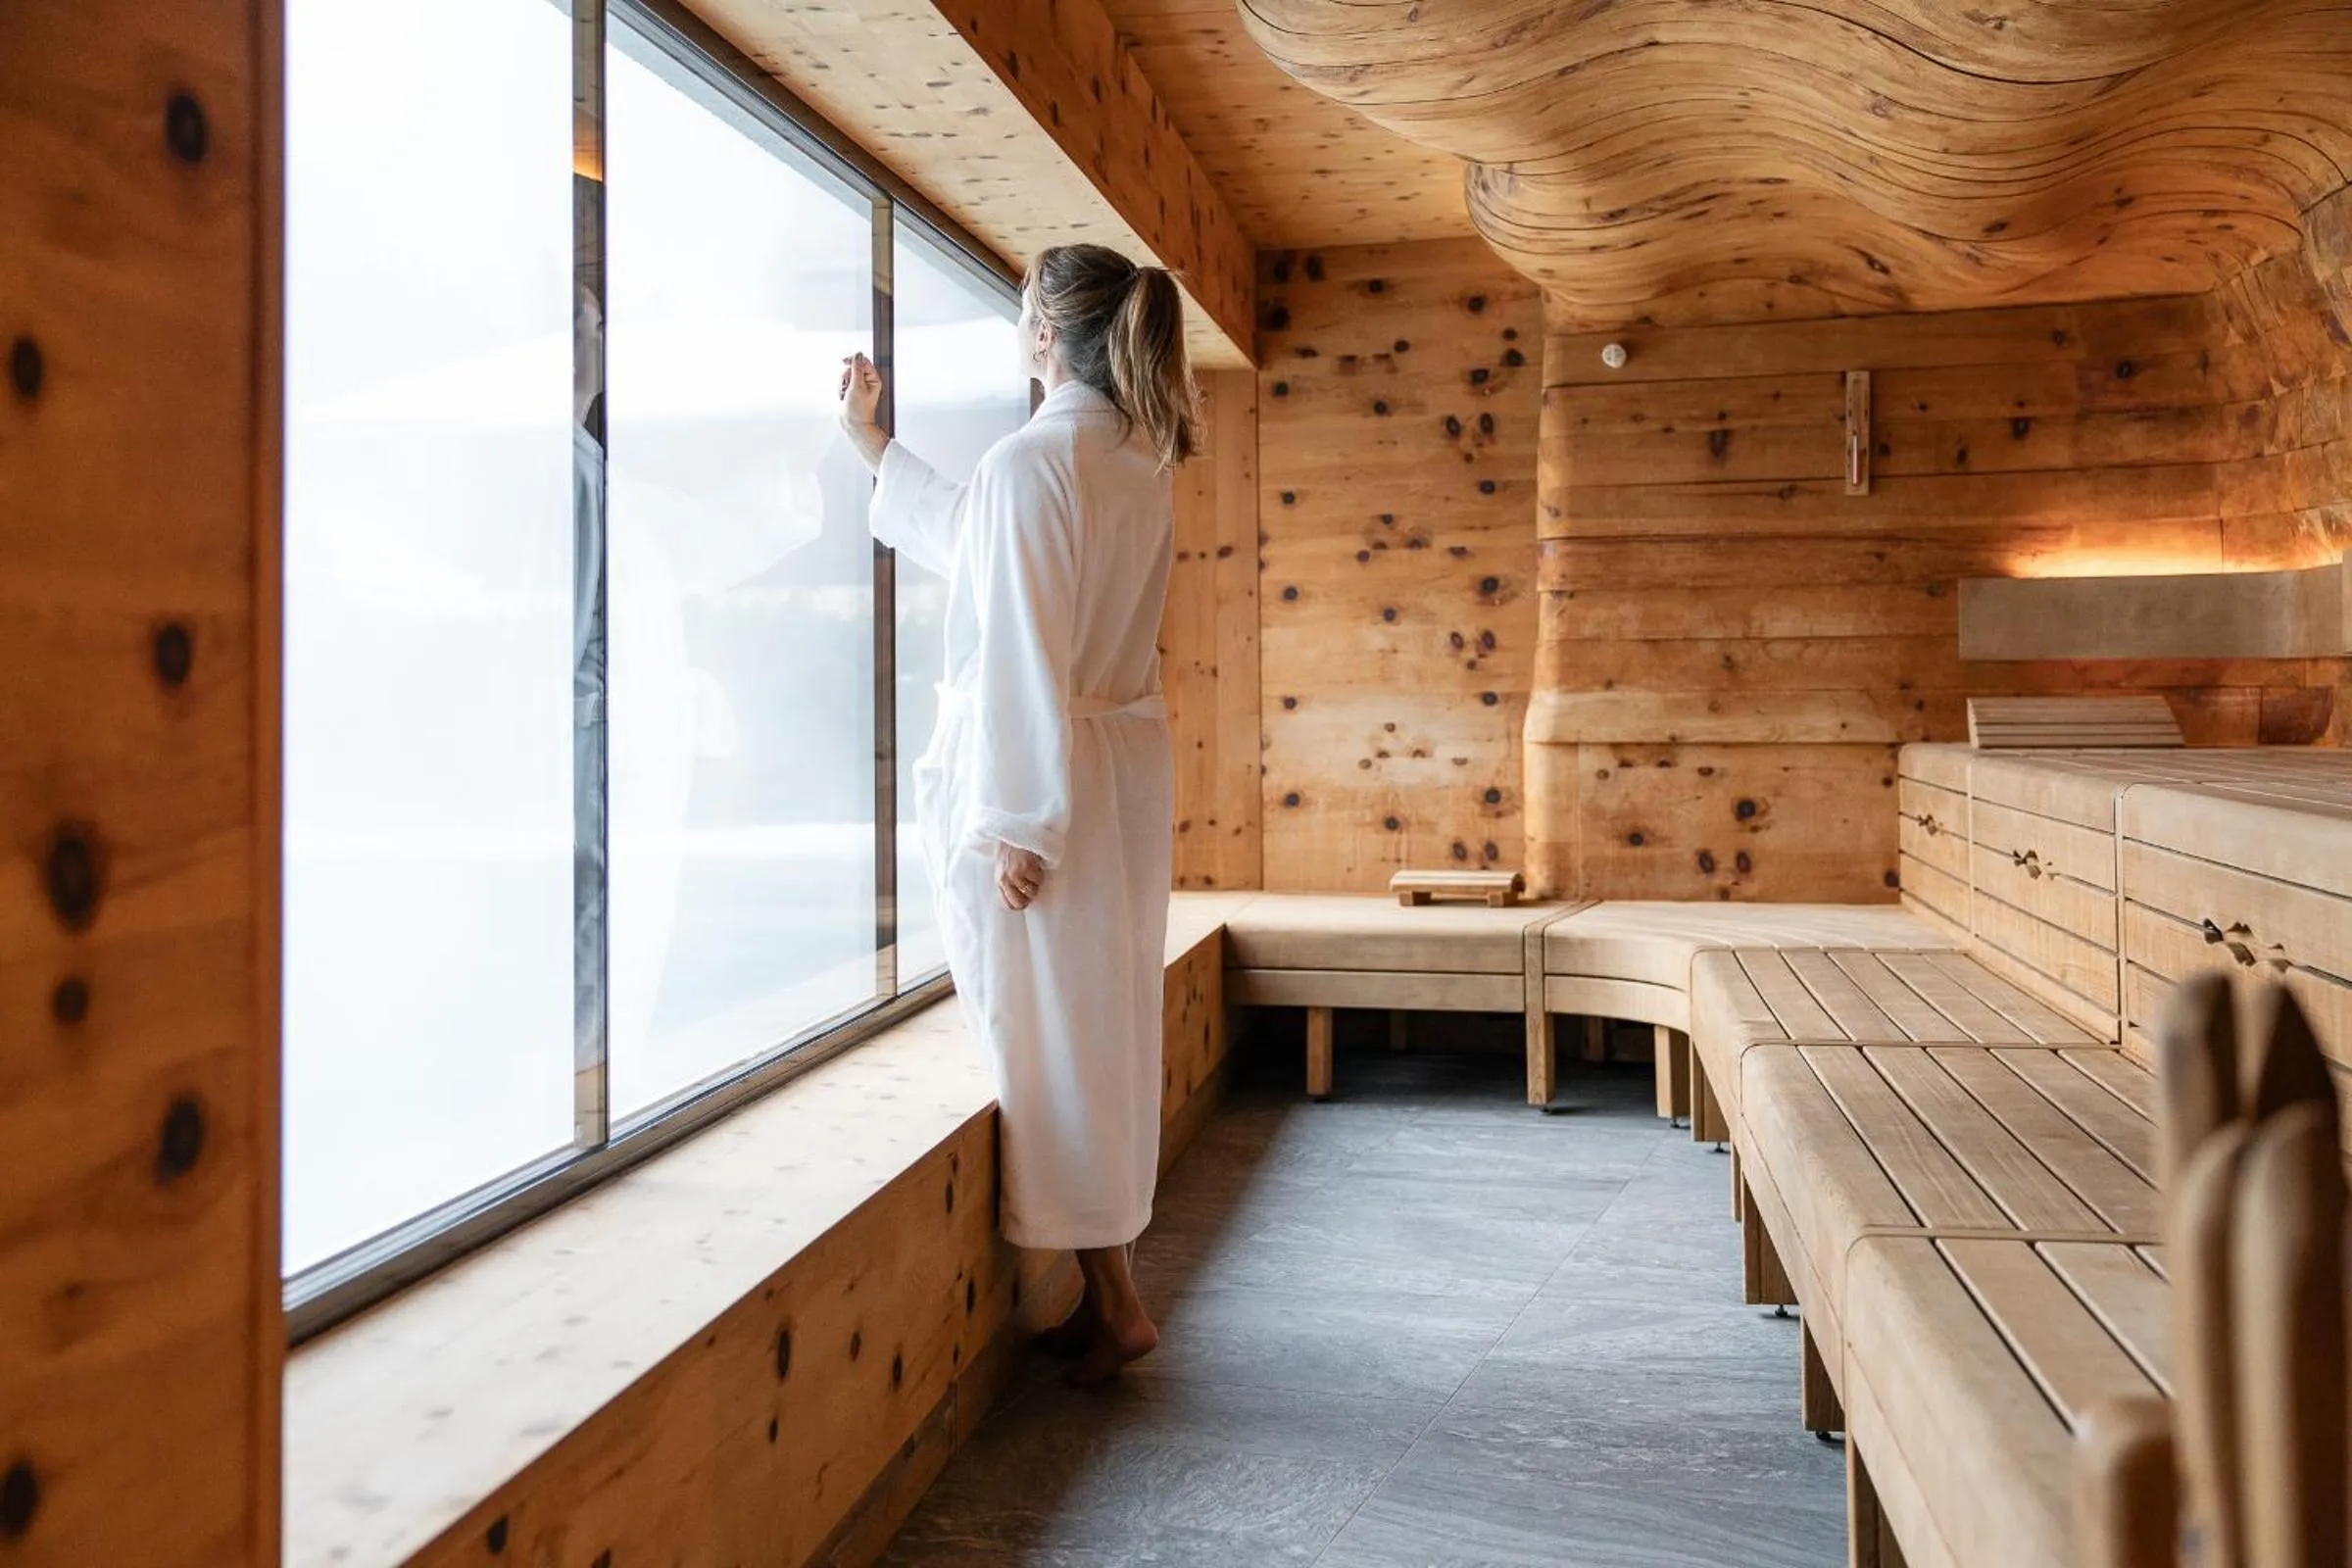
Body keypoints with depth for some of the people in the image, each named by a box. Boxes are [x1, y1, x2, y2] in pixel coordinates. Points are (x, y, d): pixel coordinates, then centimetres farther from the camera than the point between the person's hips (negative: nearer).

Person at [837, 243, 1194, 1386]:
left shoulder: (1028, 462, -16)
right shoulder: (1137, 463, 12)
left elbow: (1024, 655, -20)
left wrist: (1016, 824, -17)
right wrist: (872, 442, 32)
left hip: (1044, 780, -9)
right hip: (1127, 767, 9)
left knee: (1047, 1034, 2)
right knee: (1100, 1028, 14)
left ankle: (1114, 1303, 12)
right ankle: (1105, 1289, 26)